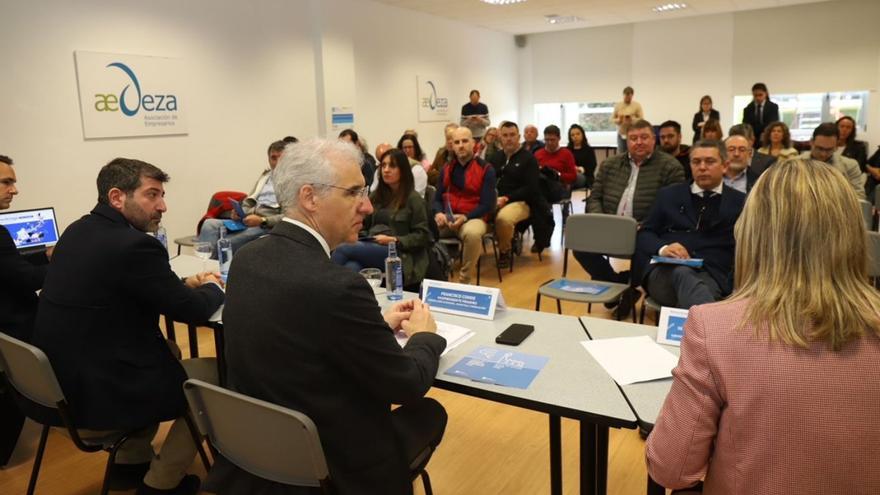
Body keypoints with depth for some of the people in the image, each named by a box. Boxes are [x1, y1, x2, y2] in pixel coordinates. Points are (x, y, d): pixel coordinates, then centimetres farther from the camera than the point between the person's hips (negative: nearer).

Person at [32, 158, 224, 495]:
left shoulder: (78, 231, 5)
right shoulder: (133, 245, -23)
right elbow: (194, 312, -14)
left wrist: (185, 284, 10)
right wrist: (212, 287, 6)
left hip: (61, 384, 9)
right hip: (98, 398, -9)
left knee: (168, 350, 27)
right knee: (215, 372, 5)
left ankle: (132, 458, 32)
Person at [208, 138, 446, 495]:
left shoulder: (247, 259, -6)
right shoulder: (337, 286, -30)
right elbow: (407, 385, -17)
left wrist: (379, 325, 8)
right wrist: (425, 336, 2)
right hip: (332, 462, -6)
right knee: (429, 412, 18)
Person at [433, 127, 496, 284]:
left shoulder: (486, 169, -3)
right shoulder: (446, 168, 13)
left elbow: (488, 205, -9)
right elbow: (437, 198, 11)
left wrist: (464, 217, -21)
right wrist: (438, 213, -12)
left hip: (472, 218, -4)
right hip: (446, 219, 4)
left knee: (473, 233, -39)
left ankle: (464, 279, -19)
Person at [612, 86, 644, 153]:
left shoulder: (637, 105, 1)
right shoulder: (617, 105, 6)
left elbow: (641, 119, -3)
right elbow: (612, 118, 7)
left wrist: (632, 119, -20)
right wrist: (619, 120, -14)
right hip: (621, 133, 2)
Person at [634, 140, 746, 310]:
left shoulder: (739, 202, 19)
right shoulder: (669, 194, 22)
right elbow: (644, 234, 15)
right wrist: (662, 248, -7)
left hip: (710, 275, 0)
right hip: (665, 271, 1)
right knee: (682, 273, -39)